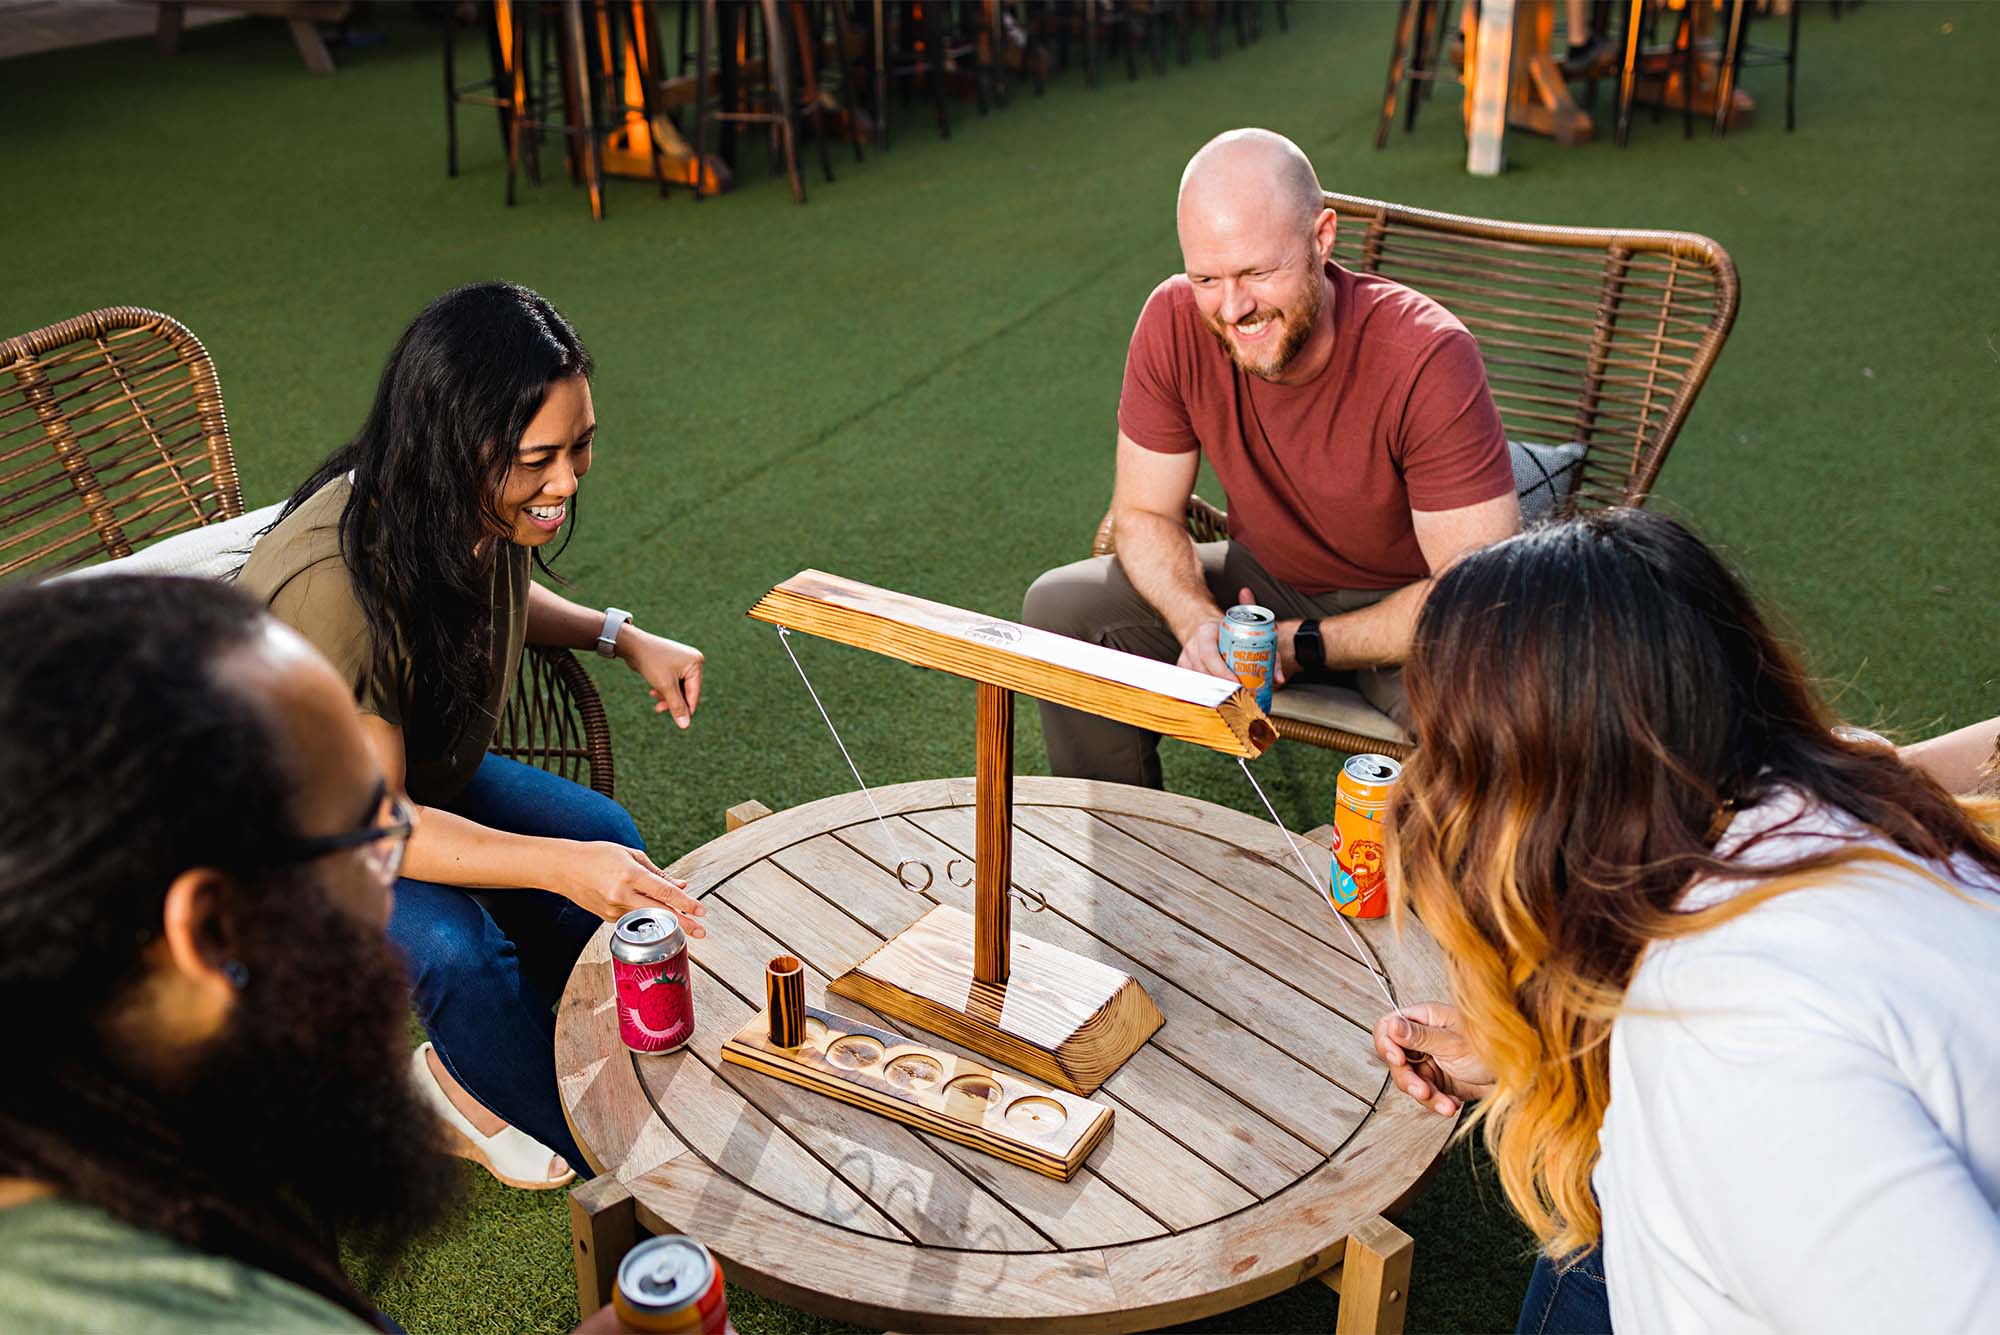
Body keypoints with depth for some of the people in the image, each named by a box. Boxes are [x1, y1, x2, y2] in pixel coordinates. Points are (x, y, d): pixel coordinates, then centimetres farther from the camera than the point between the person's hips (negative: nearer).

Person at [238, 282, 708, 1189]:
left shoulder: (490, 510, -16)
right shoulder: (333, 585, -40)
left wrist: (622, 637, -9)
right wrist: (557, 865, -45)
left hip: (420, 776, 7)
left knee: (607, 838, -11)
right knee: (448, 941, -31)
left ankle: (467, 1070, 11)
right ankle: (575, 1136, 0)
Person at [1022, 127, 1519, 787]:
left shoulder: (1428, 357, -29)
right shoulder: (1174, 322, -17)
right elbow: (1144, 514, -7)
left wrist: (1297, 644, -28)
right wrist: (1199, 625, -27)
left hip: (1405, 602, -4)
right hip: (1264, 577, 4)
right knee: (1060, 607, -13)